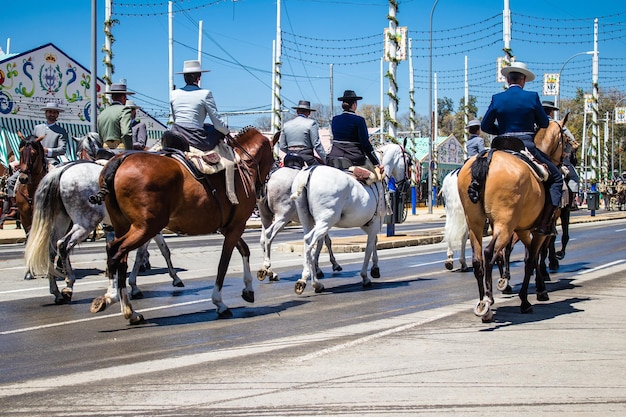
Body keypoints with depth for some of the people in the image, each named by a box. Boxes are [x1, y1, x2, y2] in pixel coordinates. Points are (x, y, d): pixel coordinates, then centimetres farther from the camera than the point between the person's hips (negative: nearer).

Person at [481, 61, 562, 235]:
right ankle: (544, 223, -2)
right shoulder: (532, 97, -3)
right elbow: (544, 123, 6)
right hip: (527, 147, -3)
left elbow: (485, 126, 7)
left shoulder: (497, 99, 3)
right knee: (556, 178, 10)